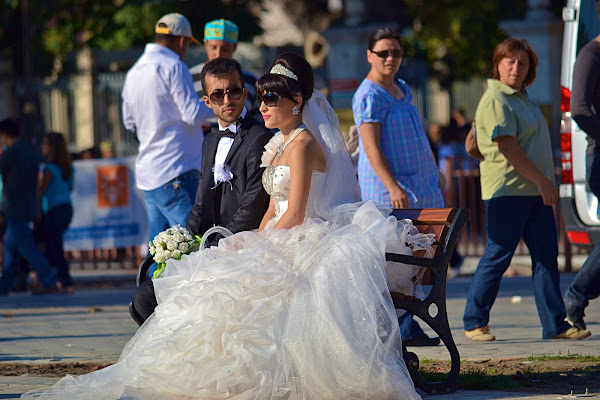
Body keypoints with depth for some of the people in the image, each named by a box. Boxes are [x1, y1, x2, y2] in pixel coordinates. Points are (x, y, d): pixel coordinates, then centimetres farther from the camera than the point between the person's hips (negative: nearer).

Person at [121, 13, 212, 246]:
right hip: (175, 171, -9)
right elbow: (193, 113, -13)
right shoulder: (173, 67, -10)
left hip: (147, 172, 9)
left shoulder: (134, 71, 16)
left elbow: (130, 122, 26)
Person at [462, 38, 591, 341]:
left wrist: (545, 183, 18)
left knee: (546, 256, 5)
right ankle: (474, 323, 5)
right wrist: (541, 180, -19)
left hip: (534, 191, 9)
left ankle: (555, 324, 5)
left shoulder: (521, 97, 18)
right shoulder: (496, 100, -12)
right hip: (506, 191, -9)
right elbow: (507, 147, -20)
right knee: (498, 256, -4)